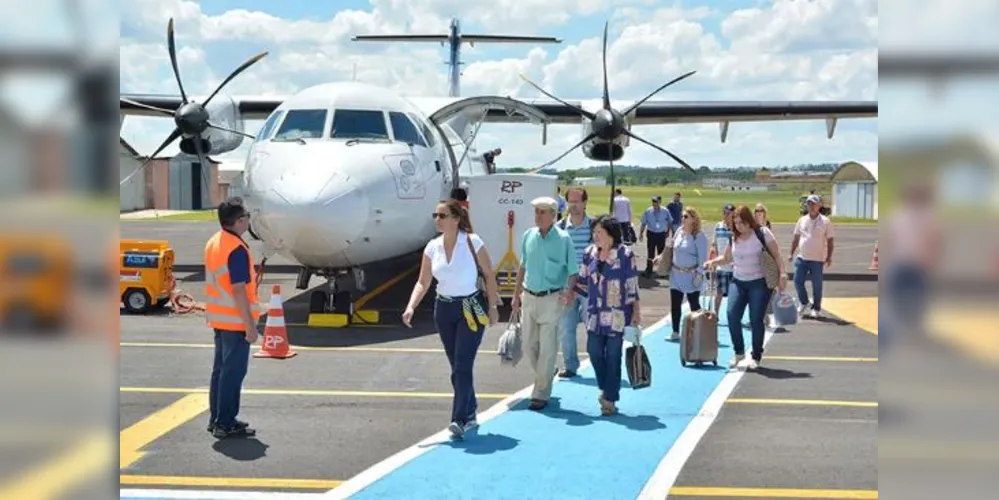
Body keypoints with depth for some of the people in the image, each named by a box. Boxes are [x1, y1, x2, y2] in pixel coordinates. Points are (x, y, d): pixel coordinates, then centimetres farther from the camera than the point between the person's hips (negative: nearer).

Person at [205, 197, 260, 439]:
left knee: (220, 369, 16)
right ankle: (226, 424, 3)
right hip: (236, 321, -9)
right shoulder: (237, 249, -21)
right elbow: (239, 290, -23)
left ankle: (216, 419, 24)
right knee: (233, 372, -2)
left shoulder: (213, 243, 8)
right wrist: (250, 325, -20)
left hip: (219, 319, 9)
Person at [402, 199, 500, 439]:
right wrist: (411, 307, -11)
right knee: (457, 367, 12)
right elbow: (423, 282, 4)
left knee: (462, 366, -12)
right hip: (444, 309, 5)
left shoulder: (472, 242, -12)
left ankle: (459, 420, -10)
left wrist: (493, 307, -8)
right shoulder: (432, 247, 0)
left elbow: (489, 275, -5)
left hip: (472, 308, -5)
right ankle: (470, 412, 29)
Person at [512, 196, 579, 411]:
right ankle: (545, 376, 36)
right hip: (529, 297, 5)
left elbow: (573, 271, -7)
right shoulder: (528, 236, 4)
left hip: (551, 299, -5)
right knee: (529, 345, 11)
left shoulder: (563, 239, -9)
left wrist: (570, 289, -26)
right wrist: (516, 295, 15)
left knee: (547, 347, -1)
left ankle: (541, 394, 9)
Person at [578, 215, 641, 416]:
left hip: (617, 314, -4)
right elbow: (582, 280, 18)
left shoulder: (625, 255, -8)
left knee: (613, 356, 0)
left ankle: (610, 399, 12)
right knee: (594, 351, 2)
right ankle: (606, 389, 27)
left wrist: (636, 312, -5)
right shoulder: (589, 253, 6)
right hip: (595, 313, 4)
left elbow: (632, 286, -5)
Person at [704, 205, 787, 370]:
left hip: (759, 282, -4)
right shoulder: (733, 237, 6)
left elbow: (776, 255, -6)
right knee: (732, 315, -9)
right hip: (738, 282, 4)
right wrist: (713, 262, 1)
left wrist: (782, 274, -17)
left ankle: (756, 356, 12)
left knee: (756, 320, -4)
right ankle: (738, 352, 8)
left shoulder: (763, 233, -7)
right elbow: (727, 257, 19)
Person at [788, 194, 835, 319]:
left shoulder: (825, 221, -5)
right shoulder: (802, 220, 6)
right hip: (802, 257, 4)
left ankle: (816, 308, 17)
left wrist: (829, 257, -8)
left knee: (817, 285, 4)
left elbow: (830, 240, -3)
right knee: (797, 281, 2)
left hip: (817, 259, -3)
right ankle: (804, 303, 24)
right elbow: (796, 238, 12)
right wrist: (791, 253, 8)